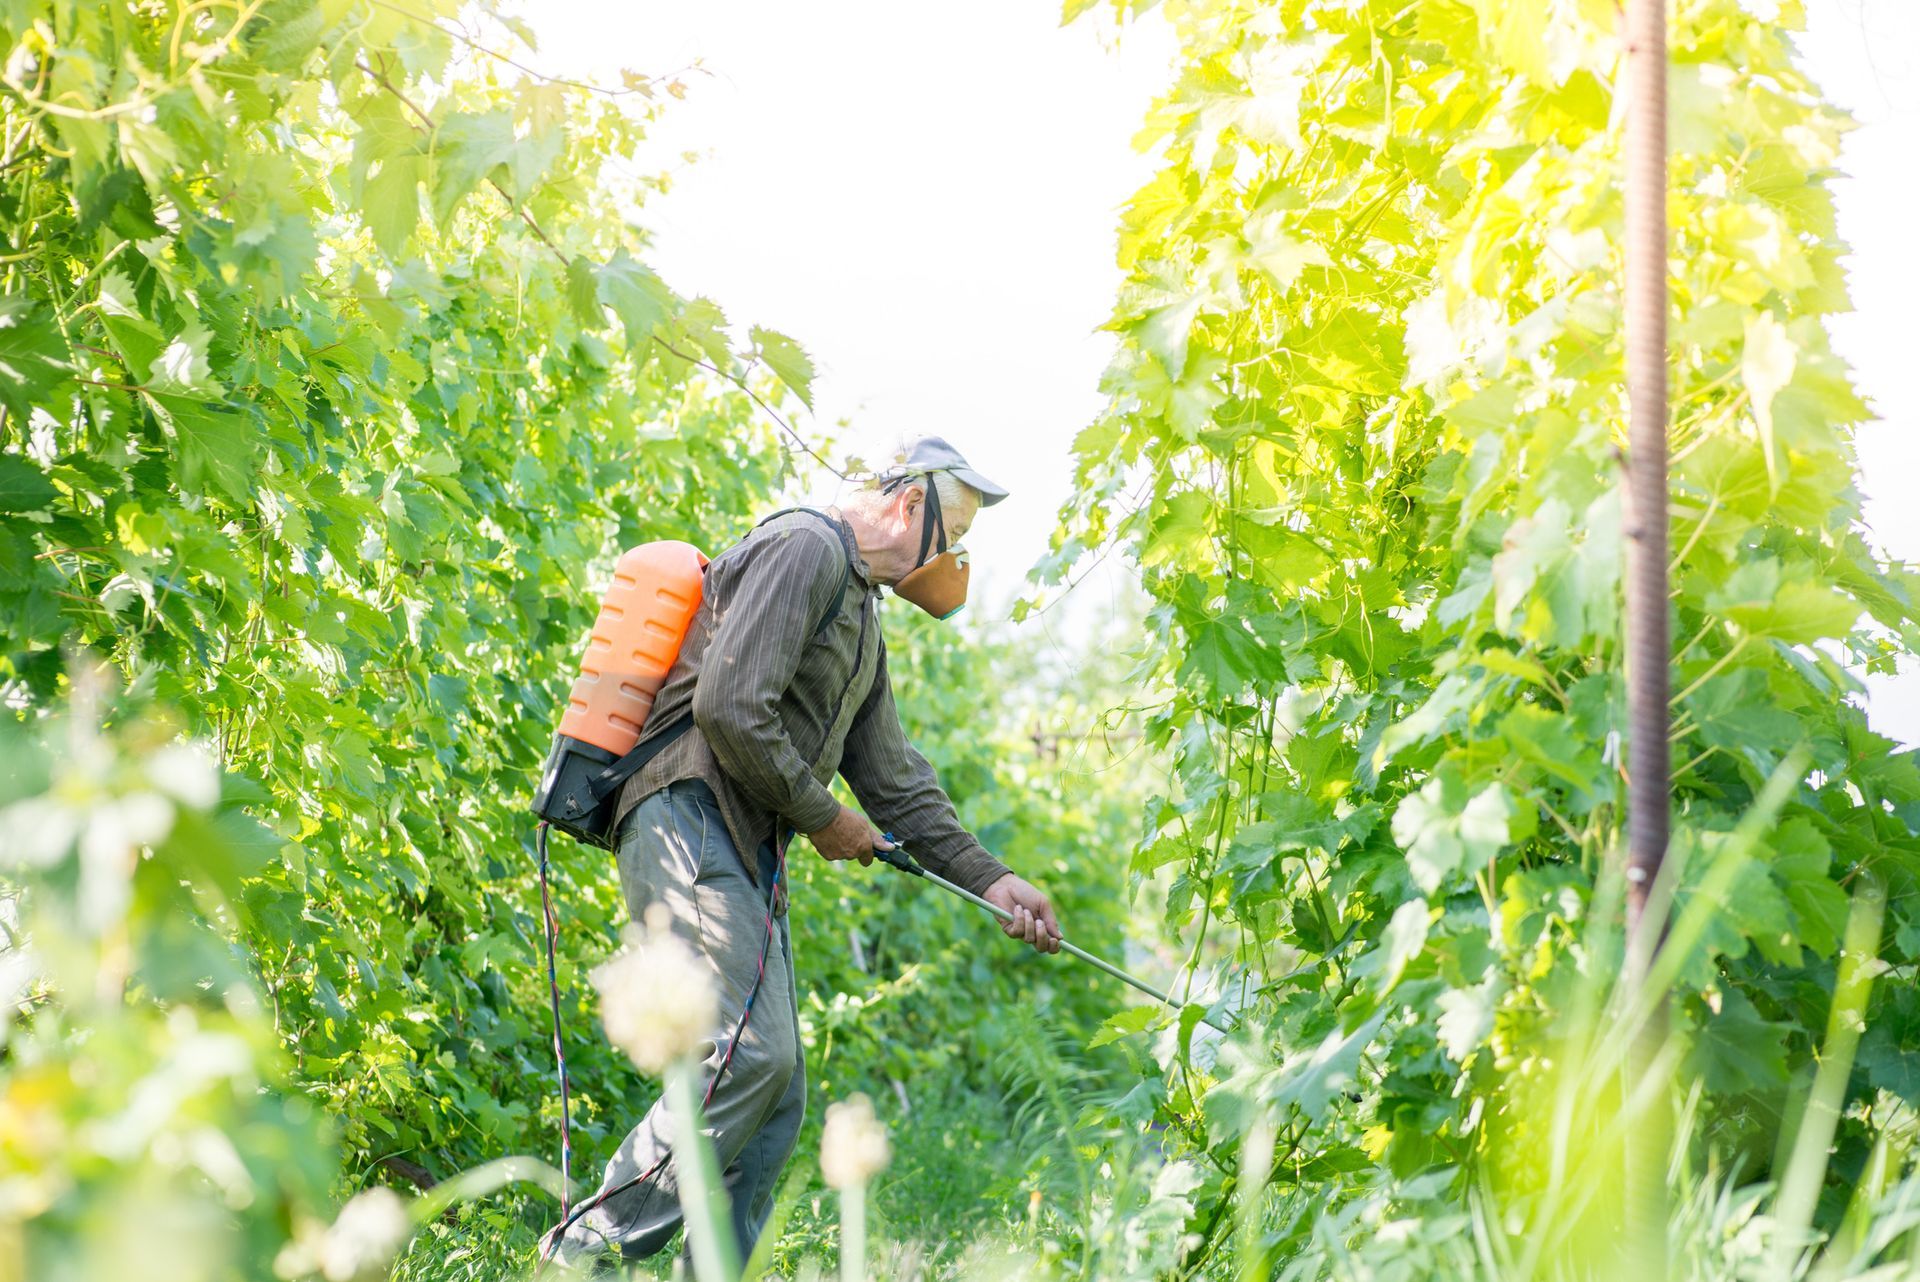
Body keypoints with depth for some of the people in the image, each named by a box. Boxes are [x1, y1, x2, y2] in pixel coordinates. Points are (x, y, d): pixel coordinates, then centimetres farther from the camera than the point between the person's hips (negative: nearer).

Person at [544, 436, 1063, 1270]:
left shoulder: (862, 613, 25)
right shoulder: (806, 550, -8)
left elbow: (892, 777, 26)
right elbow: (729, 709, -20)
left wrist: (989, 880, 18)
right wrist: (821, 818, -9)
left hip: (745, 857, 11)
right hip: (689, 822, -11)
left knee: (777, 1101, 5)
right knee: (752, 1055, -20)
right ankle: (586, 1252, -17)